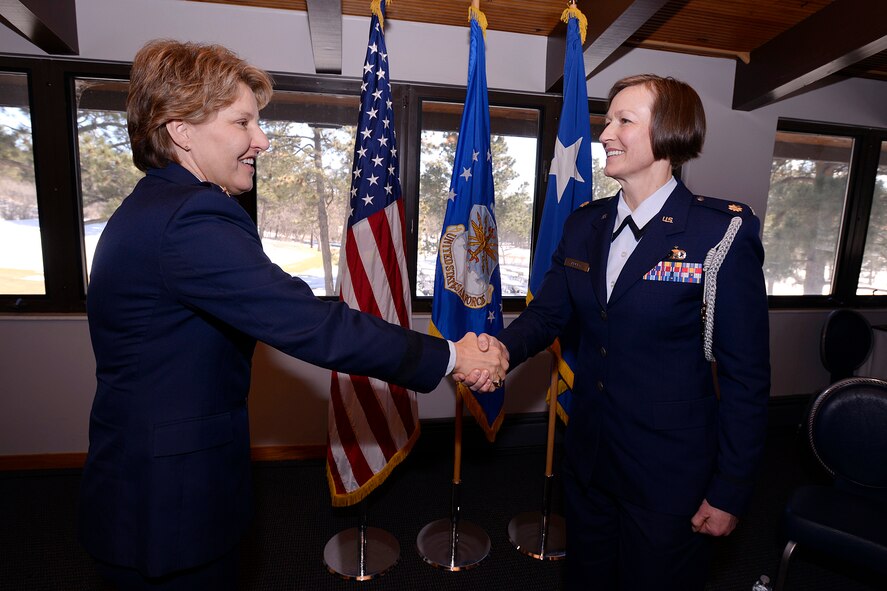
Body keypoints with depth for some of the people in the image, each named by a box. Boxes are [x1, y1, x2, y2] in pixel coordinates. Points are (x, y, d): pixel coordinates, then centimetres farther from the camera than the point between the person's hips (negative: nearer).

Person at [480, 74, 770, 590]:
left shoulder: (723, 233, -16)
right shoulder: (585, 225, 1)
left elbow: (746, 374, -13)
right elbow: (547, 313, 2)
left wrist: (730, 492, -9)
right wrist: (502, 348, -20)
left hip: (669, 475, -5)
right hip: (589, 459, 5)